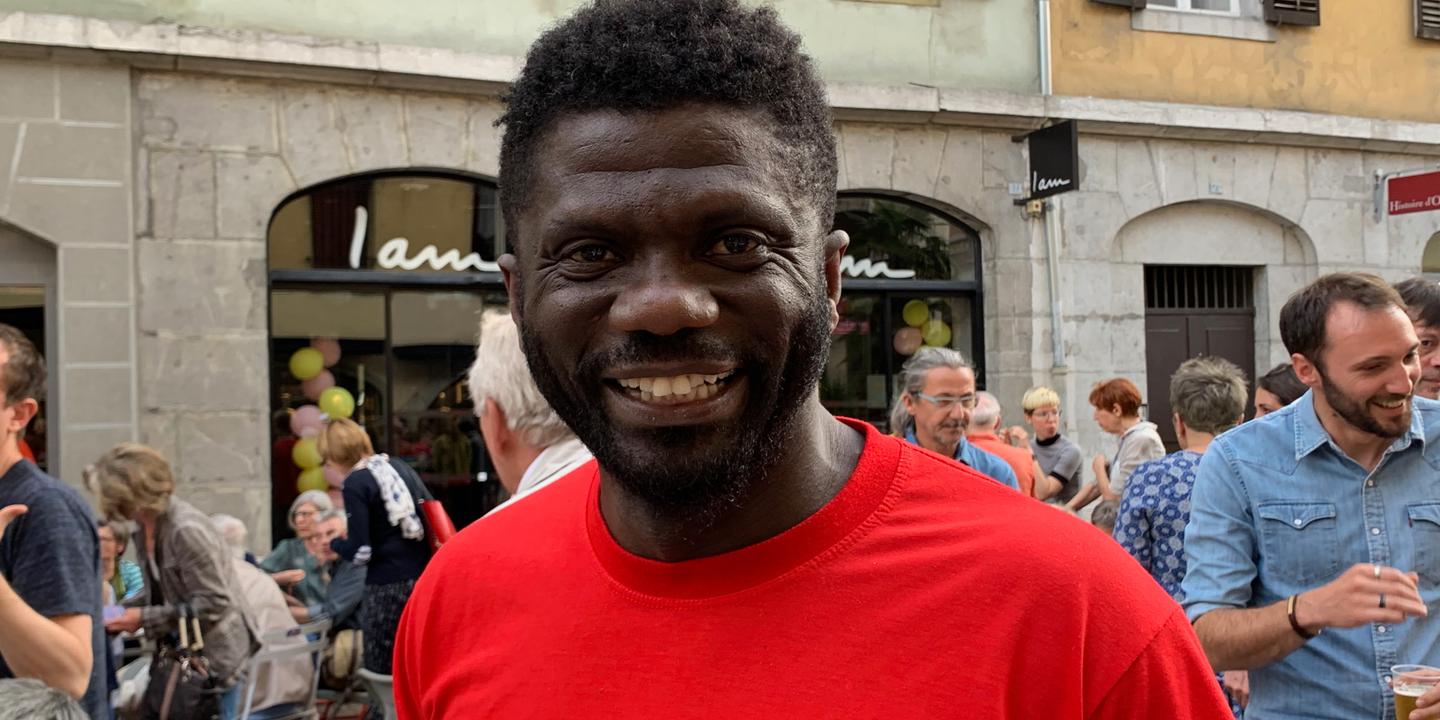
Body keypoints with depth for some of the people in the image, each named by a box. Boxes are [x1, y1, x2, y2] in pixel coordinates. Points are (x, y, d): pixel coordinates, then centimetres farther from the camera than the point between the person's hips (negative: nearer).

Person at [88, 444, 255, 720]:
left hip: (215, 660, -8)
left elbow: (214, 604, -24)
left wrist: (144, 619, -22)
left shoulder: (186, 530, -23)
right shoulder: (145, 527, 4)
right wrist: (125, 611, -3)